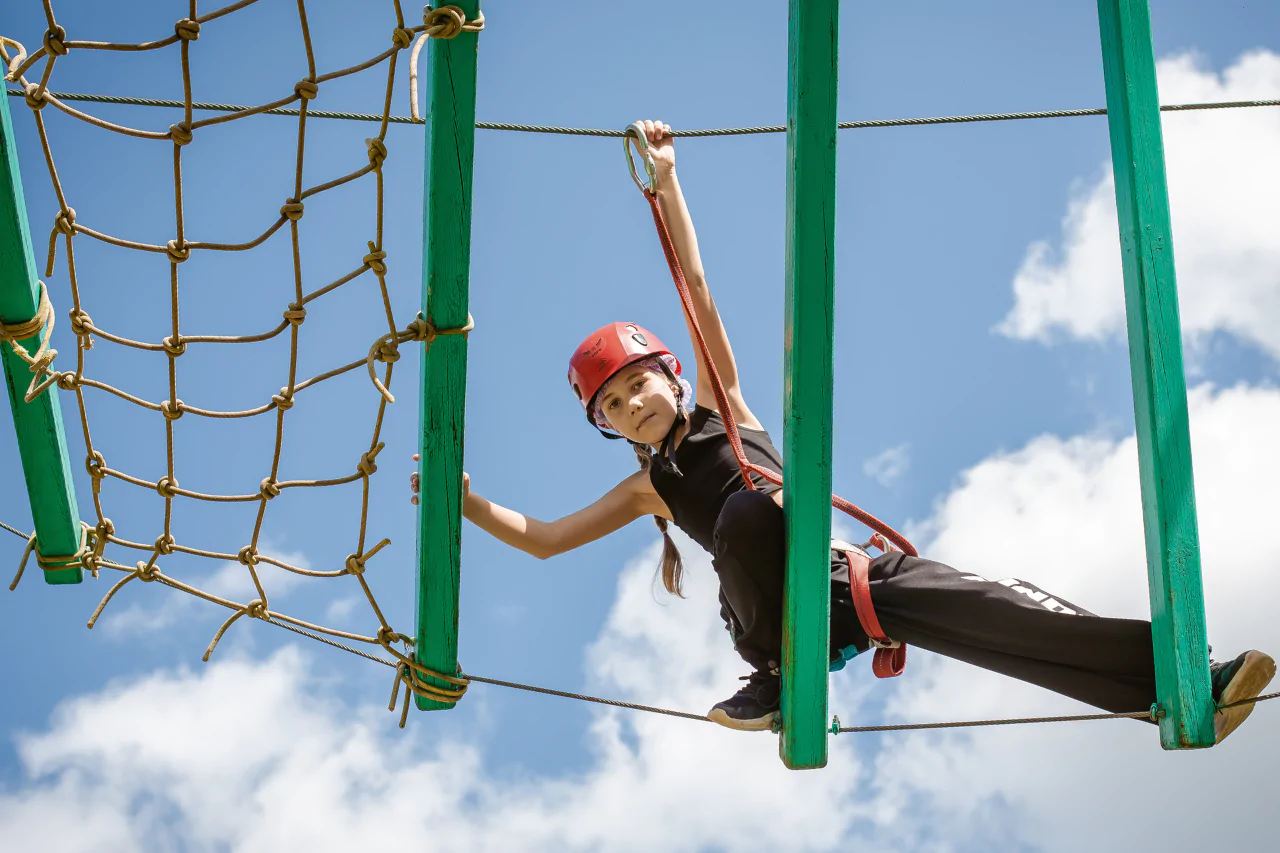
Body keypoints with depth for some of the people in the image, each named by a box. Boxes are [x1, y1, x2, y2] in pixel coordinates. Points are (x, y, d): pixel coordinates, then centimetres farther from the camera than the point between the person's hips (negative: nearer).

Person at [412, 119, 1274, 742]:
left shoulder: (720, 404, 21)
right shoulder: (646, 488, 23)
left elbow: (696, 290, 15)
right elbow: (543, 538, 24)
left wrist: (666, 184, 10)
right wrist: (471, 506, 12)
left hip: (857, 574, 1)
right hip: (790, 609, -1)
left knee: (986, 609, -24)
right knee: (748, 507, -35)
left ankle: (1177, 680, -34)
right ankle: (777, 678, -22)